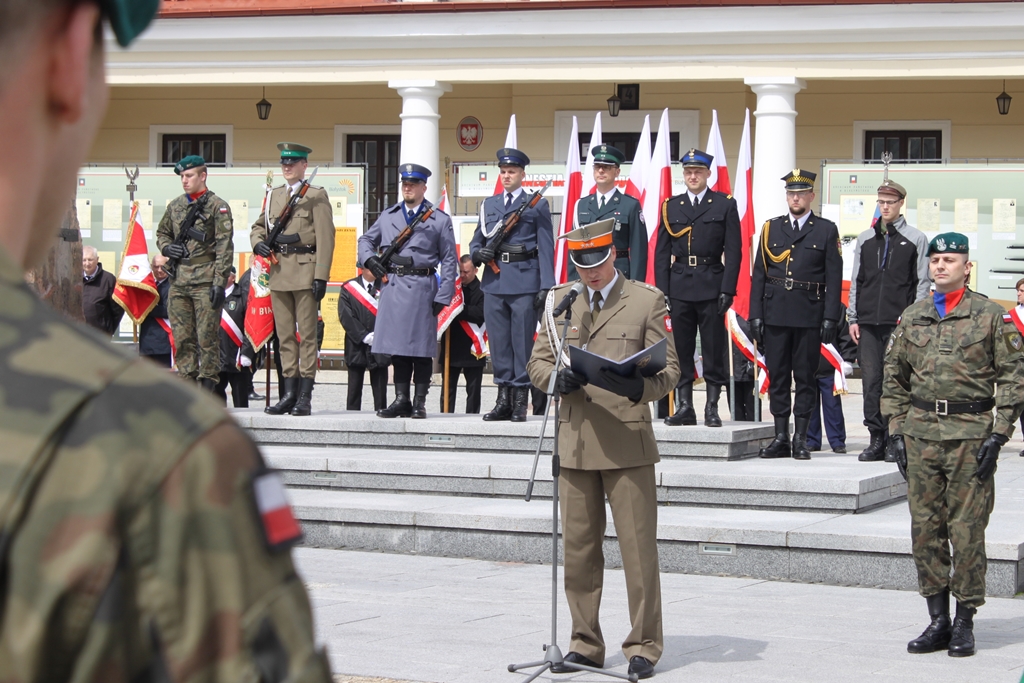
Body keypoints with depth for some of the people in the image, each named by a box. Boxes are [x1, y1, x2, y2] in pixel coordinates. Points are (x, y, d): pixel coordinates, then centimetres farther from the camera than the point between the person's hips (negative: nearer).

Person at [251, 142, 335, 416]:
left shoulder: (316, 195, -1)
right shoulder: (274, 195, 17)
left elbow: (325, 238, -7)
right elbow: (258, 226, 26)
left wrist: (321, 277, -14)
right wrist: (258, 243, 2)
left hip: (305, 270, -6)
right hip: (279, 272, 6)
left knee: (307, 334, -3)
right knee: (284, 335, 7)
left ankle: (305, 396, -2)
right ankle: (289, 393, 11)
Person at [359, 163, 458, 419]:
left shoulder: (439, 220, 4)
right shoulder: (388, 216, 14)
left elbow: (449, 261, 3)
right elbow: (366, 239, 26)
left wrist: (442, 297, -5)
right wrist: (369, 258, 4)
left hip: (422, 288, -3)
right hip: (392, 288, 3)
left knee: (421, 348, -1)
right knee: (397, 346, 5)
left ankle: (419, 402, 4)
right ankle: (401, 400, 11)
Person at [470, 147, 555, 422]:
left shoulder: (537, 205, 5)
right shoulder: (489, 204, 17)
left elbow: (546, 247, 0)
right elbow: (476, 240, 21)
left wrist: (546, 285, -8)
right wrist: (478, 253, -4)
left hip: (524, 281, -4)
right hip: (494, 281, 4)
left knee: (522, 340, -3)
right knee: (498, 341, 5)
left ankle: (520, 402, 1)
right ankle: (503, 400, 12)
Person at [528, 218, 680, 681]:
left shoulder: (647, 300, 3)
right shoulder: (559, 301, 14)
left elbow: (668, 370, 0)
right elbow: (537, 361, 14)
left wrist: (638, 386, -22)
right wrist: (558, 379, -9)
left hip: (627, 439, -3)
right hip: (575, 440, 4)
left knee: (638, 547, -3)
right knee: (577, 550, 7)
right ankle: (586, 645, 18)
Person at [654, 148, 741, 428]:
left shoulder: (725, 205, 3)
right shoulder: (671, 206, 11)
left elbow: (733, 251, -1)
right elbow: (662, 252, 9)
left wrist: (727, 289, -9)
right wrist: (662, 290, 1)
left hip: (711, 287, -3)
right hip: (679, 287, 3)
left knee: (713, 350, 0)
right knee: (681, 350, 3)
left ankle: (712, 408, 5)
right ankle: (685, 407, 8)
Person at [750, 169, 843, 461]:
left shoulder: (826, 230, 5)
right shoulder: (771, 228, 12)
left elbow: (834, 278, 1)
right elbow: (759, 274, 10)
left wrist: (830, 318, -7)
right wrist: (755, 315, 2)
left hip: (809, 315, -2)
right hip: (775, 313, 2)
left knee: (805, 378, 1)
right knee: (777, 377, 4)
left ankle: (801, 440, 5)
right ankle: (780, 438, 9)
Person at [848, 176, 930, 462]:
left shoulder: (916, 239, 5)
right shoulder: (865, 239, 14)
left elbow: (923, 283, 3)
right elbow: (856, 281, 15)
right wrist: (853, 318, 8)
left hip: (901, 323, -3)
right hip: (868, 323, 3)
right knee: (871, 380, -1)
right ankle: (876, 440, 3)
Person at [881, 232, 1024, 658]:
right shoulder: (911, 318, 12)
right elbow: (893, 378, 17)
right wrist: (896, 431, 8)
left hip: (971, 435, -4)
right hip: (921, 435, 4)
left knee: (967, 531, -2)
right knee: (925, 530, 5)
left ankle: (964, 624, 7)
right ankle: (938, 622, 14)